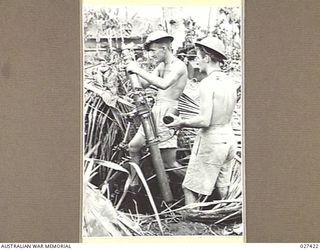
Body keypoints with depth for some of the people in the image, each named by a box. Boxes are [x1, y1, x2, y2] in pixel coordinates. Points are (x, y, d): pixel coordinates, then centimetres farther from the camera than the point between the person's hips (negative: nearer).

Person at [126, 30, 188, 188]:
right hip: (155, 112, 9)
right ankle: (134, 183, 29)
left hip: (167, 114, -9)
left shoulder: (178, 66, -15)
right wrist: (134, 70, -4)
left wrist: (139, 70, -29)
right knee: (133, 147, 14)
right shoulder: (161, 66, 14)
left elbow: (163, 84, -34)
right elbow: (145, 84, 14)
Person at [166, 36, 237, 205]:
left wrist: (182, 123, -7)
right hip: (229, 138, 8)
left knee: (190, 189, 2)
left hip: (210, 140, -8)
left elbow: (205, 120, -23)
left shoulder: (207, 83, -17)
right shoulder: (229, 82, 8)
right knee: (223, 188, 16)